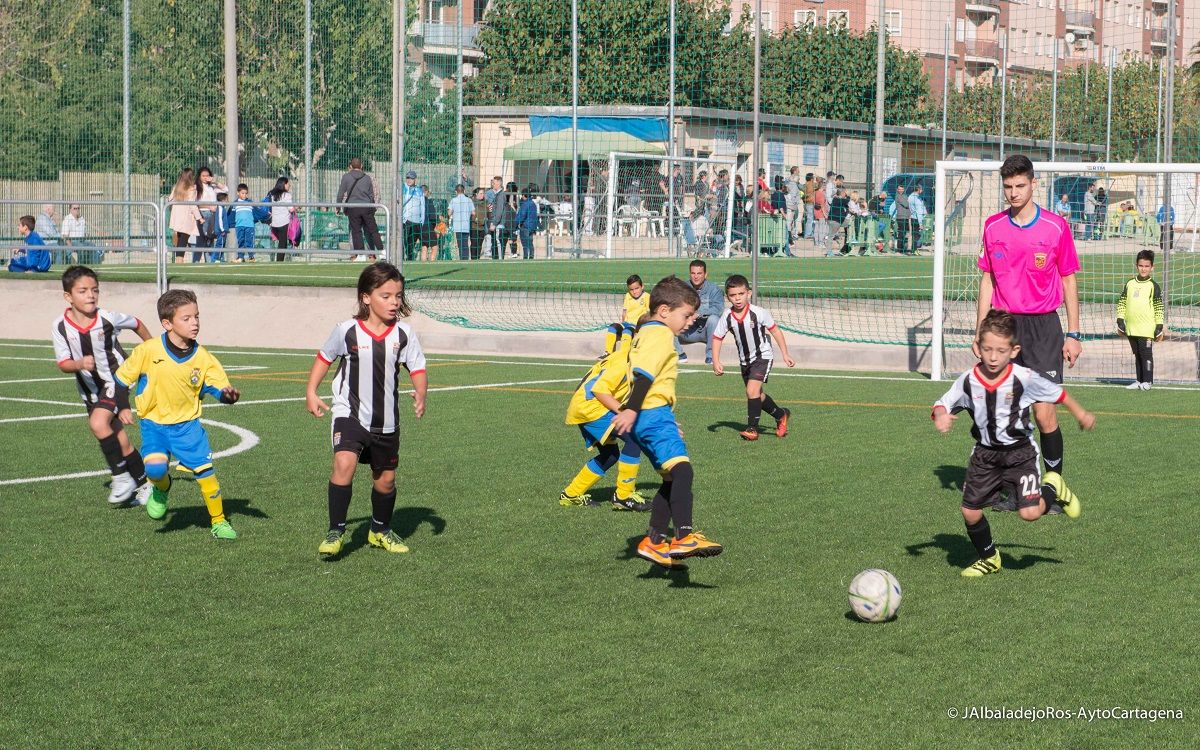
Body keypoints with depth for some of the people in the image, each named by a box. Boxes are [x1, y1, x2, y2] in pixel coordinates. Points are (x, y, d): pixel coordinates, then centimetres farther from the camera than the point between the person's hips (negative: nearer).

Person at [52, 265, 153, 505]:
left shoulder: (108, 319, -17)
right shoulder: (60, 326, -14)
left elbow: (136, 324, 3)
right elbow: (63, 364, -12)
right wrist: (79, 364, -35)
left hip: (116, 379, -3)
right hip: (89, 387, 3)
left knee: (98, 423, -27)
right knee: (120, 442, 7)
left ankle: (122, 477, -13)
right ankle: (143, 483, 26)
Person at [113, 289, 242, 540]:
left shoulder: (202, 358, -8)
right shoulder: (148, 350, -14)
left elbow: (219, 386, -6)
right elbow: (122, 378, 0)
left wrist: (227, 394, -29)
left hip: (187, 424, 2)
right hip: (154, 423, -2)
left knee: (205, 471, -7)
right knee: (155, 468, -24)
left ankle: (219, 522, 12)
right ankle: (161, 489, 14)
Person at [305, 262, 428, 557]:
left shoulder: (403, 334, -5)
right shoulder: (347, 330, -9)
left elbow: (417, 367, 0)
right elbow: (324, 357, 7)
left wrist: (420, 394, -19)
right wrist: (311, 393, 4)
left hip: (387, 421, 3)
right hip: (350, 414, -3)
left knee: (385, 478, 14)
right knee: (344, 463, -25)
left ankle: (381, 531, 39)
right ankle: (336, 532, -16)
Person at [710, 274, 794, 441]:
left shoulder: (758, 313, -21)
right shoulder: (727, 317, -14)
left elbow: (775, 331, -8)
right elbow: (717, 338, -4)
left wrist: (785, 354, -5)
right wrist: (716, 361, -15)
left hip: (763, 356, -5)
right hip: (745, 360, 5)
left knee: (752, 390, -21)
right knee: (757, 395, 16)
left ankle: (752, 427, -12)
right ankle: (781, 415, 40)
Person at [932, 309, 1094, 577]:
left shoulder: (1025, 378, -19)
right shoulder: (968, 381, -13)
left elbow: (1057, 393, -3)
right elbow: (944, 404, -1)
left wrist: (1081, 414, 12)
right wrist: (941, 417, -26)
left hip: (1020, 452, -3)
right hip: (985, 453, 3)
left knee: (1030, 512, -16)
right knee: (970, 512, 0)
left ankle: (1053, 489, 20)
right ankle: (988, 557, 28)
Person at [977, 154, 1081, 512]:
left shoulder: (1056, 227, -3)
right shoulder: (992, 226, 6)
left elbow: (1069, 281, 3)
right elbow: (987, 280, 12)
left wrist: (1074, 335, 0)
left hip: (1043, 327, -3)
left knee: (1044, 414, -8)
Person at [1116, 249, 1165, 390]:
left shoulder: (1153, 286, -1)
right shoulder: (1129, 284, 10)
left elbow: (1159, 308, -1)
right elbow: (1121, 303, 13)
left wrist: (1159, 327, -4)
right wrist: (1120, 322, 6)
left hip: (1147, 329, -4)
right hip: (1131, 328, 4)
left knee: (1146, 354, -3)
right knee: (1137, 355, 11)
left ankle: (1147, 381, 2)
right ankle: (1139, 380, 18)